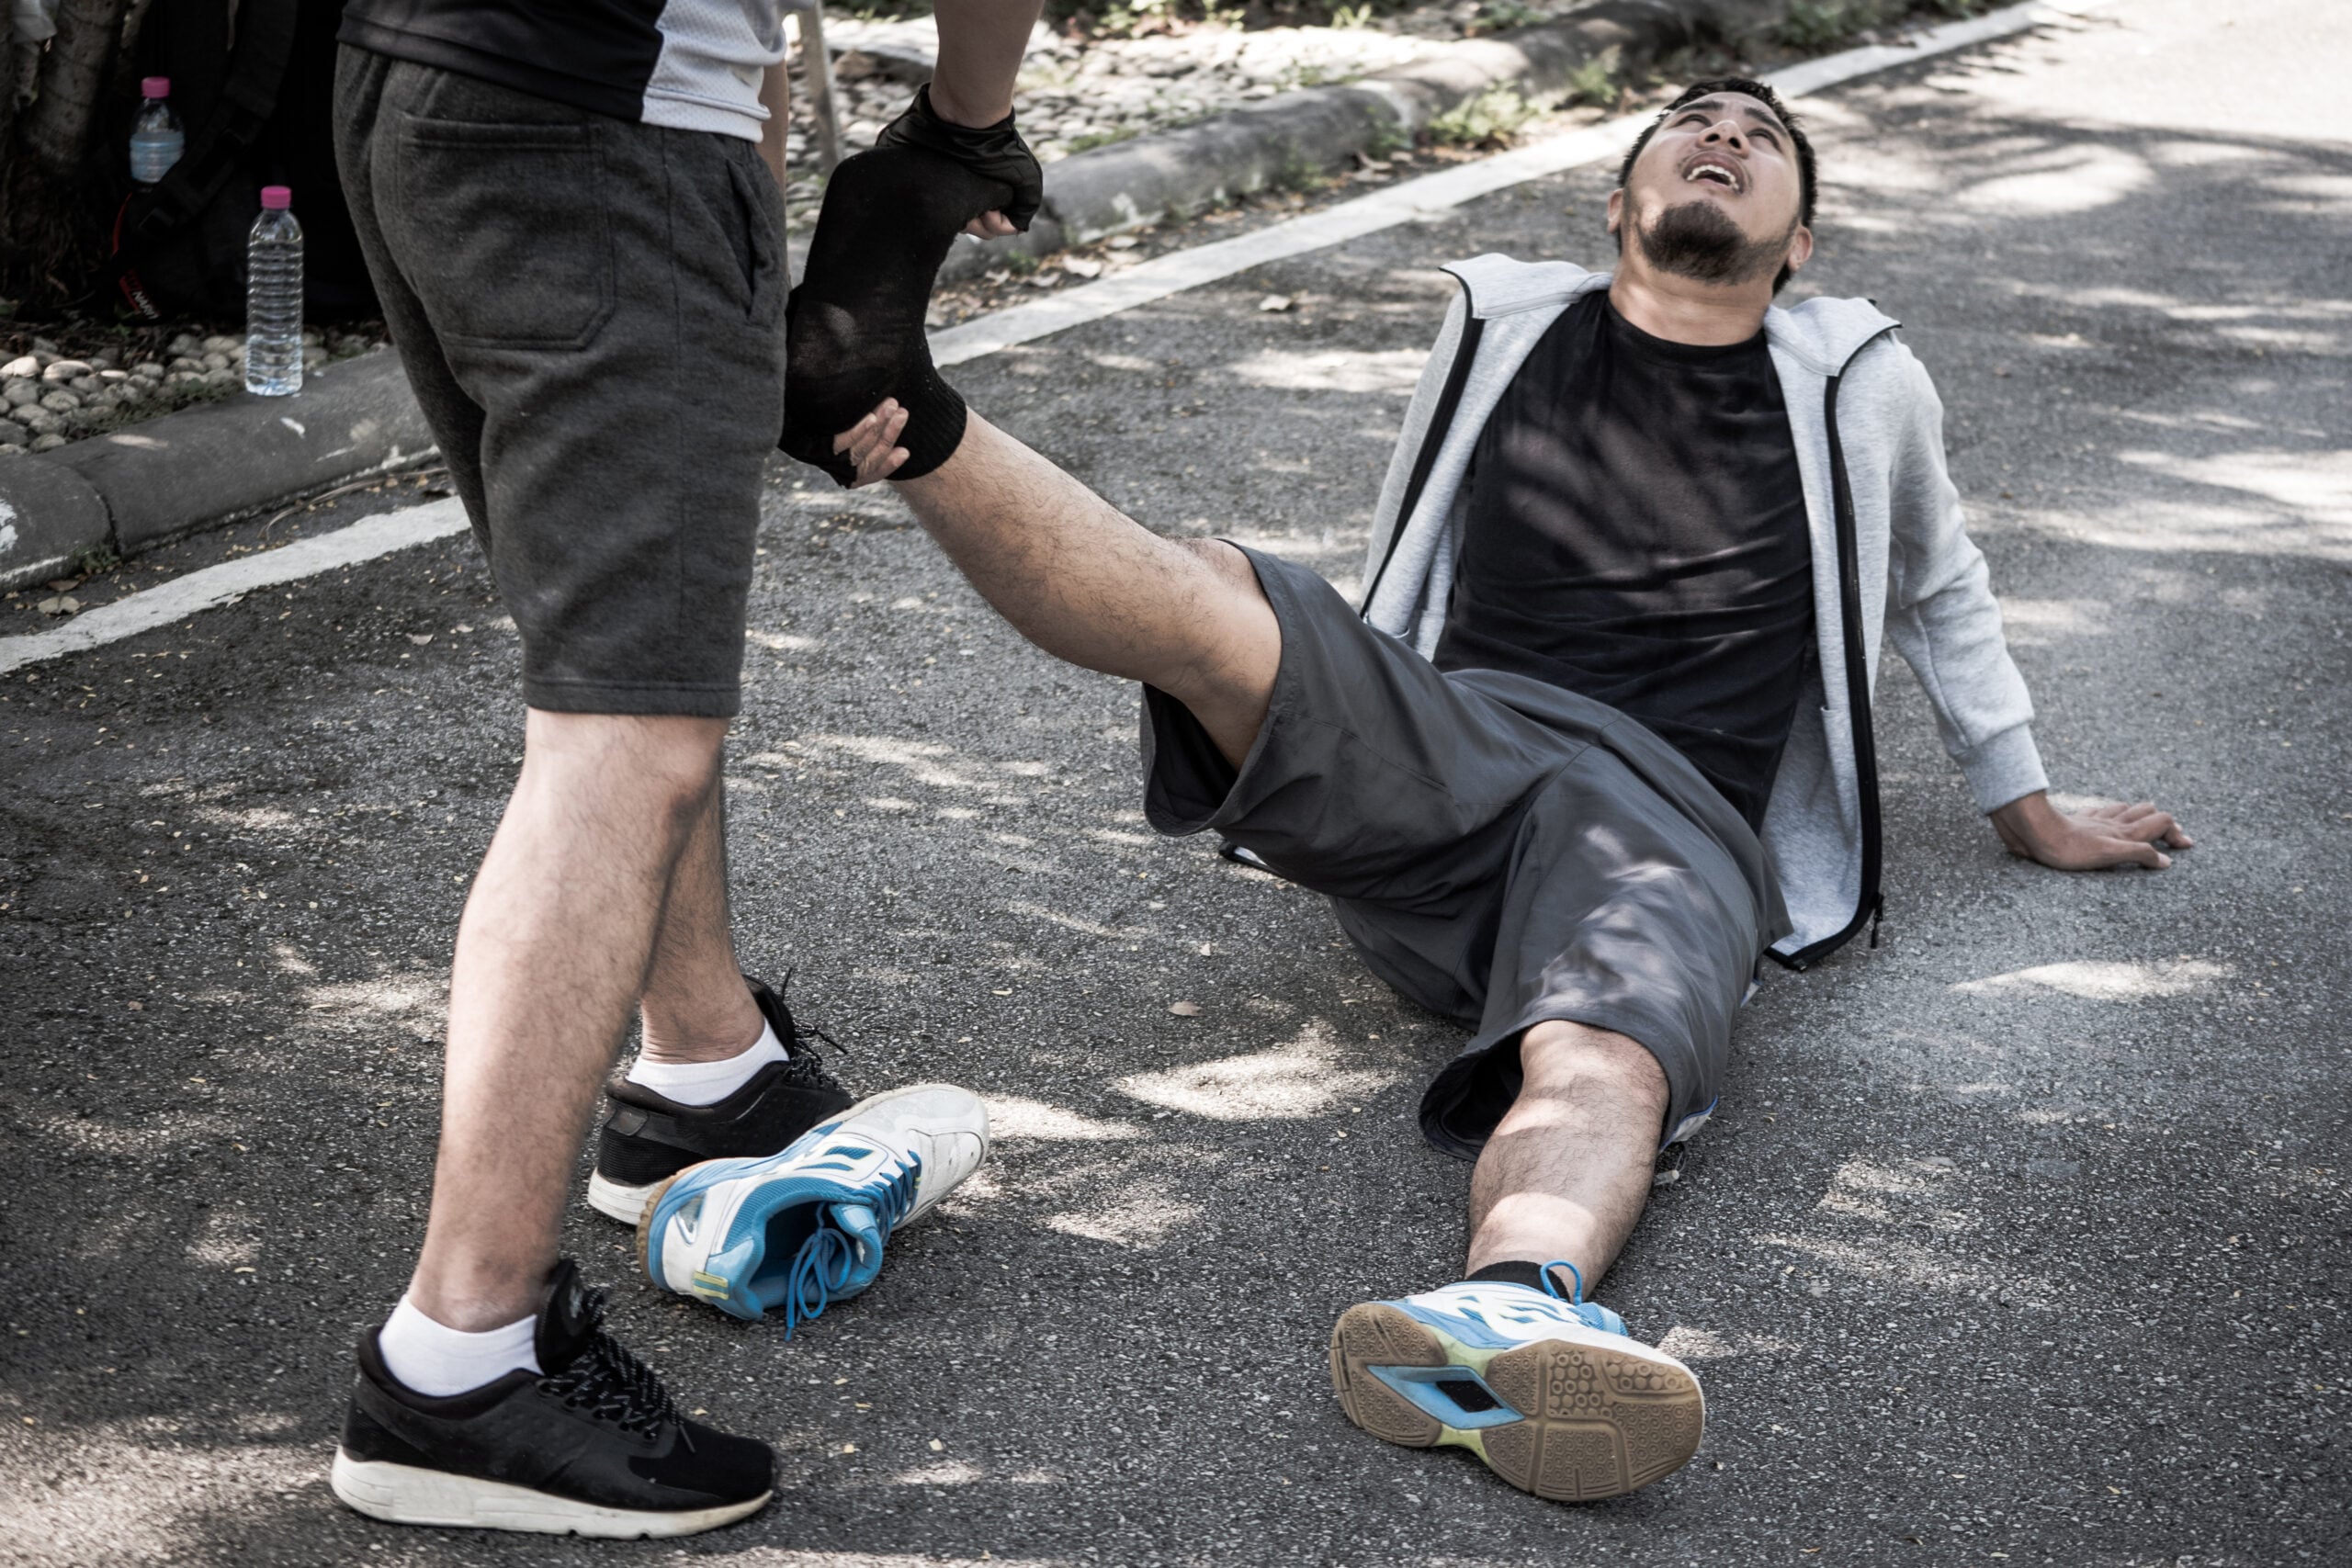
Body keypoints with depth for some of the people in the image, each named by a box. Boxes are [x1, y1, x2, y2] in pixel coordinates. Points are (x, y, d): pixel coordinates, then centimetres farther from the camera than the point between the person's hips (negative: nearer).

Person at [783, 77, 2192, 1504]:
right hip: (1449, 753, 3)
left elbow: (1943, 595, 36)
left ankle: (1507, 1322, -70)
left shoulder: (1859, 387, 19)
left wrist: (2032, 815, 43)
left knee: (1603, 1066, -40)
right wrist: (1314, 747, 40)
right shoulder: (1506, 328, 21)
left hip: (1669, 823, -3)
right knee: (1207, 599, -30)